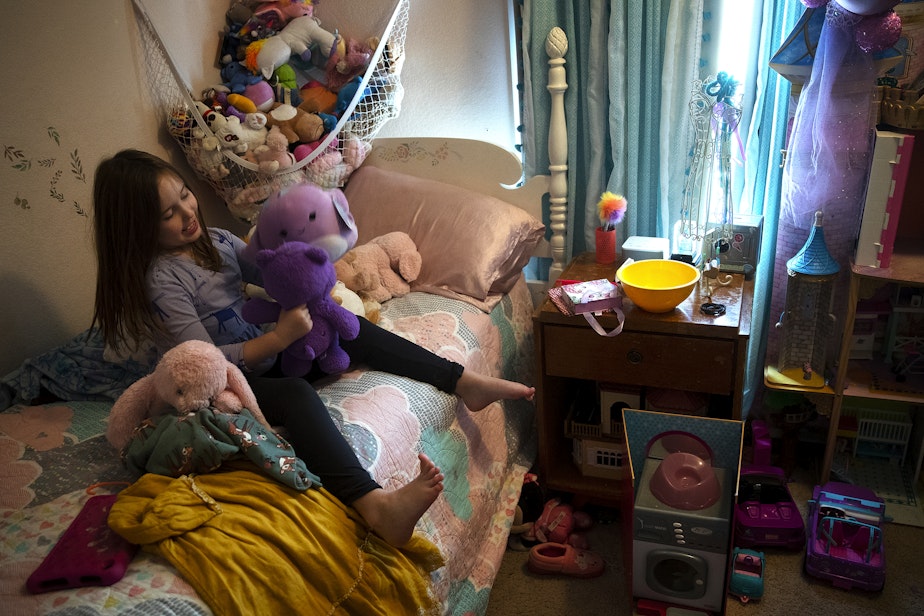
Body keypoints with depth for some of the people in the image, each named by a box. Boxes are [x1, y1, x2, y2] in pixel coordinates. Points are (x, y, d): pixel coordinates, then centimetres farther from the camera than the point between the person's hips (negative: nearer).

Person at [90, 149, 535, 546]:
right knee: (295, 394, -37)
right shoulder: (159, 280, -18)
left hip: (260, 355, 8)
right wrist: (279, 338, -27)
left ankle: (463, 381, -8)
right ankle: (376, 506, -61)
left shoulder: (216, 241, 4)